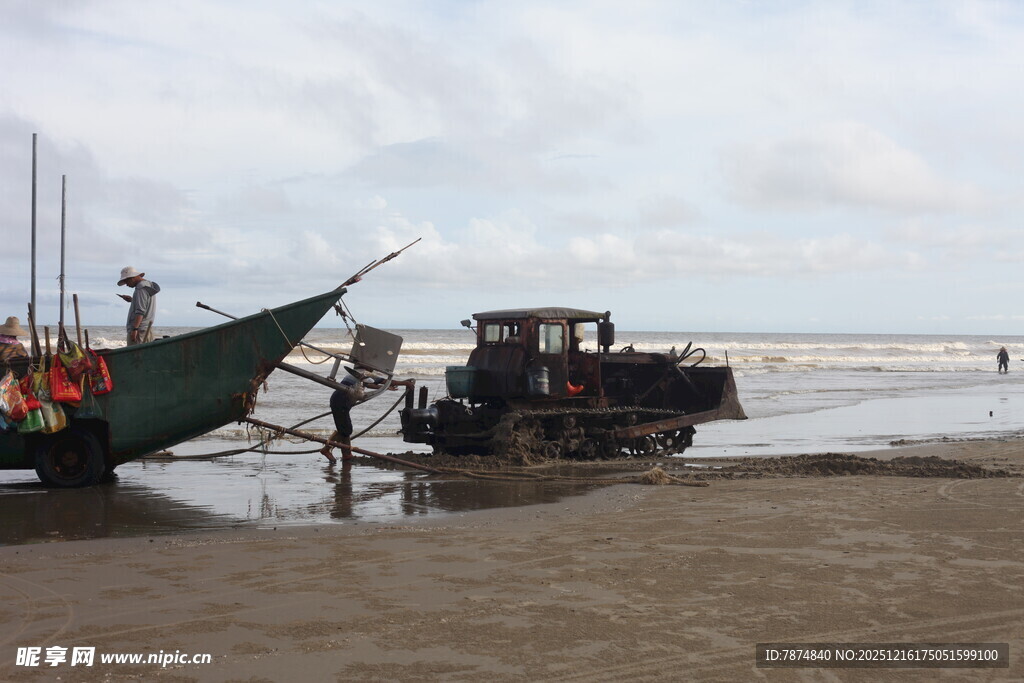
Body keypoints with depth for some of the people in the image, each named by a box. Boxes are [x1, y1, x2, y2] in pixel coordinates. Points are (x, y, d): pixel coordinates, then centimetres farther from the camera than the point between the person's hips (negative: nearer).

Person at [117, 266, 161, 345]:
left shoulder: (141, 288, -12)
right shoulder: (149, 285, 17)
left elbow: (140, 311, -21)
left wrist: (135, 329, -24)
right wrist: (132, 300, 19)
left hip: (139, 329, -10)